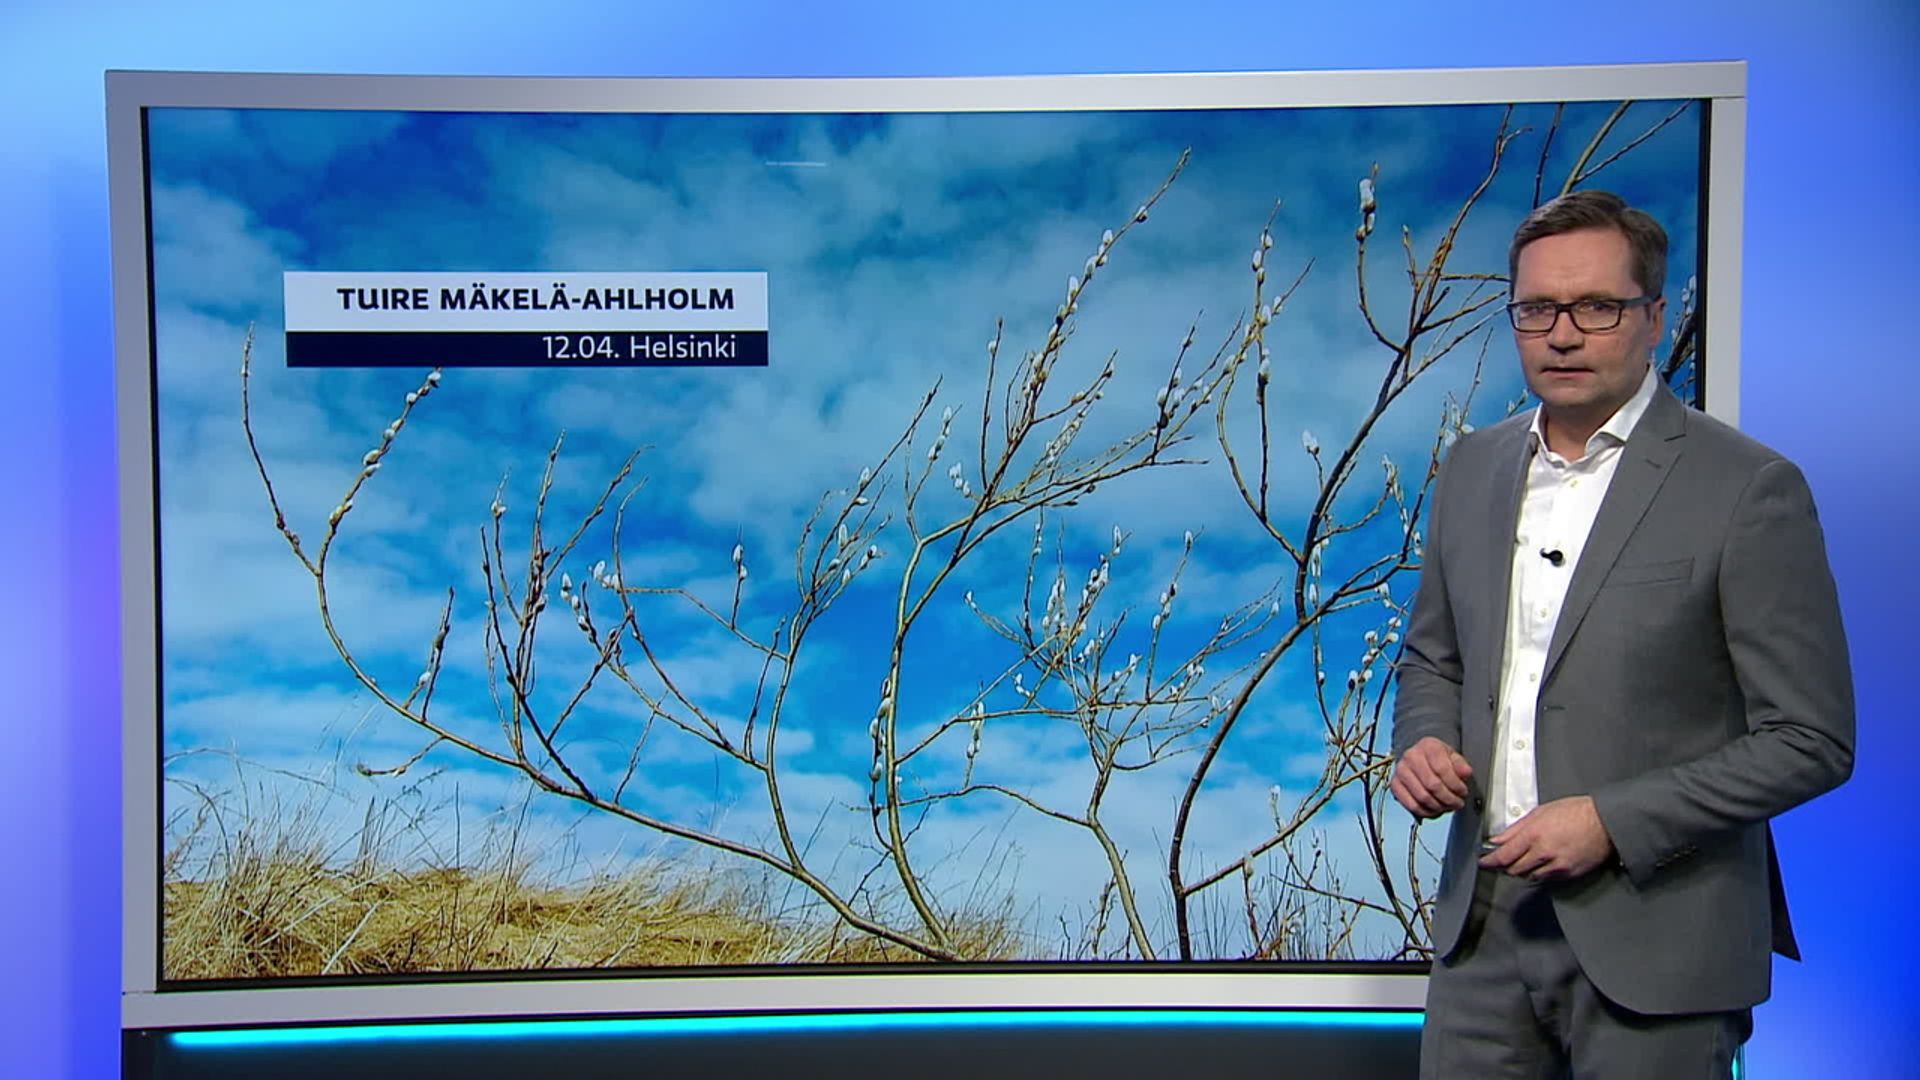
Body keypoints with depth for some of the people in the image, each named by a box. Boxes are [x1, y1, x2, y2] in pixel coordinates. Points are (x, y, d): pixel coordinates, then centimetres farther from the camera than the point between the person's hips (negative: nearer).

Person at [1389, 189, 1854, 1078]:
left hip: (1653, 939, -4)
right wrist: (1423, 740, -5)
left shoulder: (1748, 488, -11)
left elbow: (1810, 740, -10)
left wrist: (1613, 821, -18)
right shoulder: (1474, 466, 5)